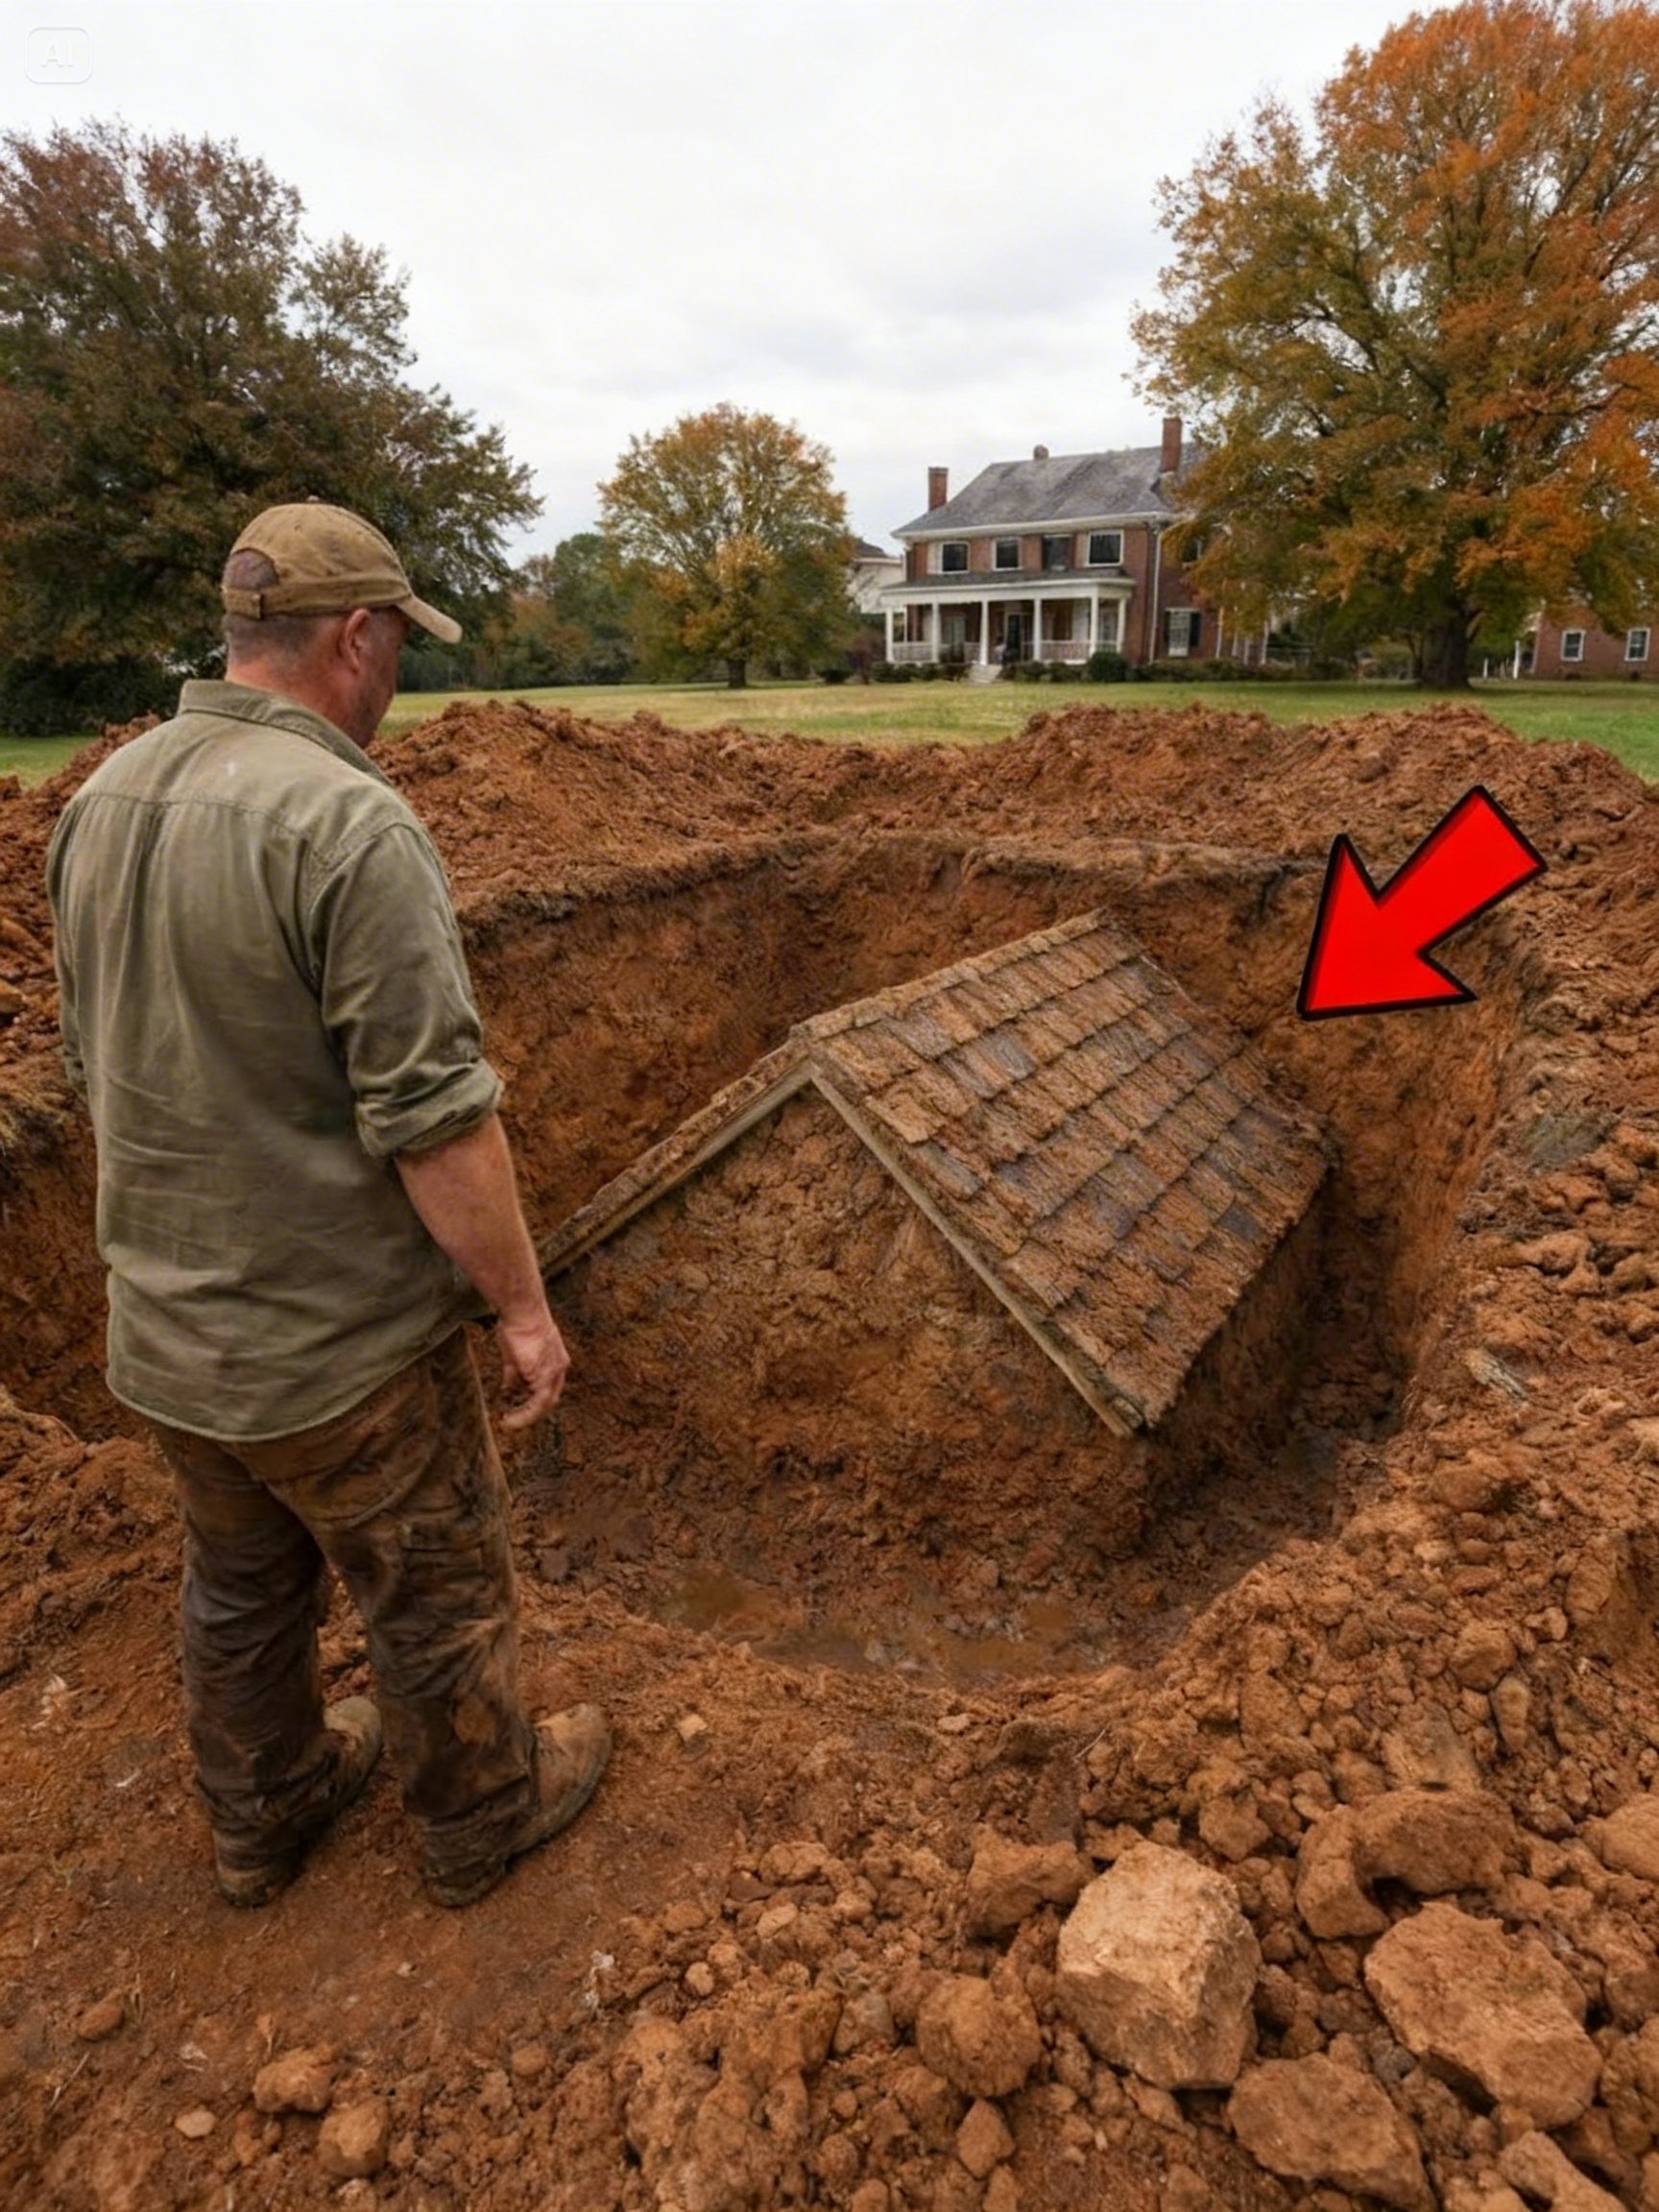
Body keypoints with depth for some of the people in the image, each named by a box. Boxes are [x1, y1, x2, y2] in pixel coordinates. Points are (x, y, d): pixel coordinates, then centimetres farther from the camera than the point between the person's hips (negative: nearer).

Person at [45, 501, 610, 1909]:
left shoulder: (102, 803, 1)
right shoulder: (349, 823, -25)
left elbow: (98, 1063, 11)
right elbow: (434, 1119, -26)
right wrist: (523, 1305, -14)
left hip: (163, 1330, 8)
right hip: (341, 1343, -7)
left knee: (241, 1587, 27)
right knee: (437, 1596, 17)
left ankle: (263, 1817, 49)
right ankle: (483, 1816, 41)